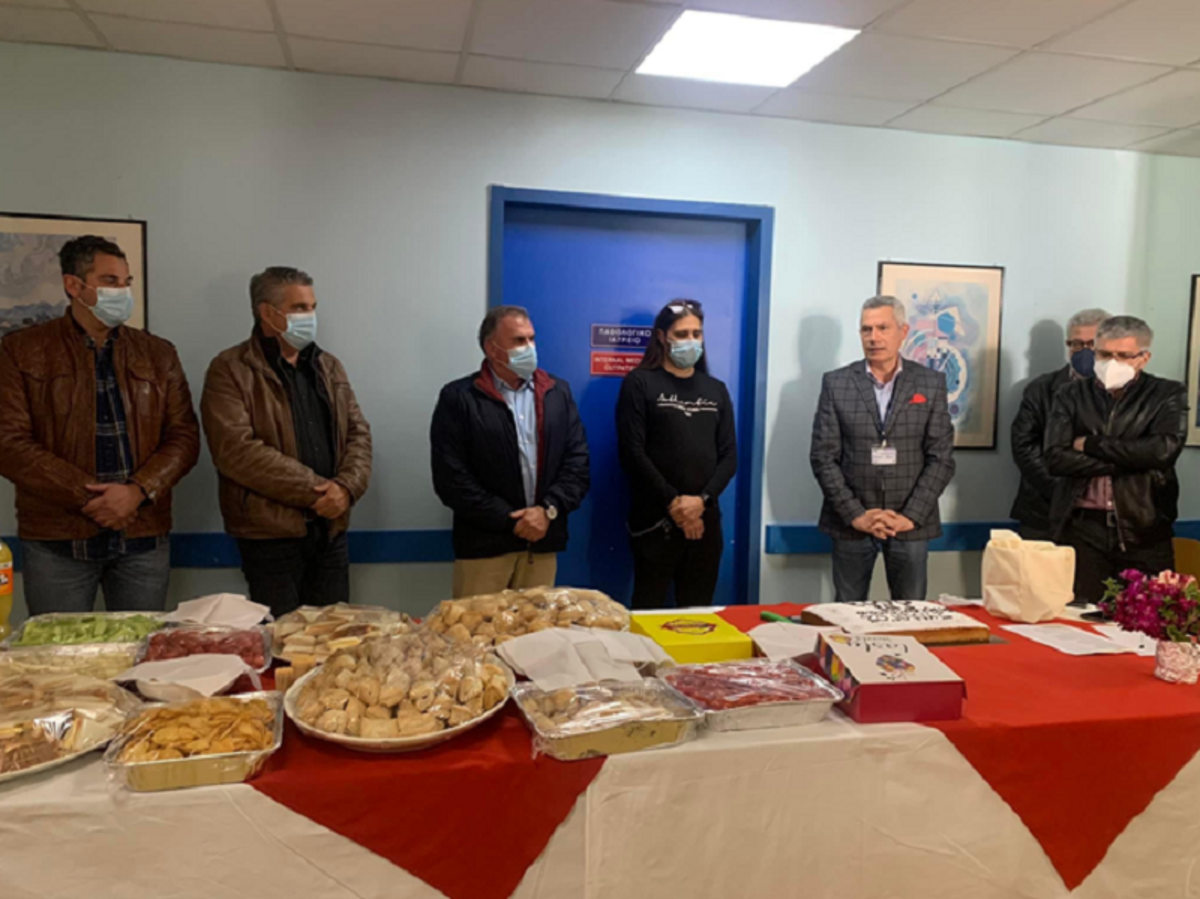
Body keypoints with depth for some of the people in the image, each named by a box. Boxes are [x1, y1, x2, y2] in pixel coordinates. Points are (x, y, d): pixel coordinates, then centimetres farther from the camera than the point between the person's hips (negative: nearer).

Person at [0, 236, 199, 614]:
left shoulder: (158, 354, 9)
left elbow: (185, 435, 4)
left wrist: (138, 491, -12)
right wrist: (87, 497, -13)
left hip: (144, 539, 2)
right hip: (58, 540, -2)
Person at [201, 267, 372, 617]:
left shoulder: (328, 367, 14)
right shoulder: (230, 371, -5)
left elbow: (358, 432, 9)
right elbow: (236, 450, -17)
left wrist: (346, 486, -11)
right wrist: (314, 491, -17)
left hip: (331, 531, 5)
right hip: (271, 535, -5)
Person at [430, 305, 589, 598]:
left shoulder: (558, 392, 10)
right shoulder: (458, 397, -3)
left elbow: (578, 461, 5)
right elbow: (451, 478, -9)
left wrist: (549, 510, -10)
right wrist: (509, 520, -12)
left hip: (542, 544, 4)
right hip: (484, 545, -3)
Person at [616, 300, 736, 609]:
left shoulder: (716, 390, 14)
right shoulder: (640, 383, 0)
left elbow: (729, 455, 8)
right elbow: (632, 452, -8)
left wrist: (702, 500, -8)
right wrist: (672, 502, -12)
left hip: (705, 519, 4)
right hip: (655, 520, -4)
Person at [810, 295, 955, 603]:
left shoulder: (931, 383, 3)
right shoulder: (836, 383, 1)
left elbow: (941, 458, -1)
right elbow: (824, 457, -3)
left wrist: (910, 516, -10)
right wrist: (856, 515, -11)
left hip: (911, 523, 1)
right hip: (851, 523, 0)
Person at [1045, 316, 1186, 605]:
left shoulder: (1168, 395, 6)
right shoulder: (1071, 396, 7)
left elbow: (1164, 450, -13)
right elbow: (1056, 458, -6)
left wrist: (1092, 444, -8)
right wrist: (1127, 461, -10)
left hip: (1144, 530, 0)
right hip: (1082, 529, 0)